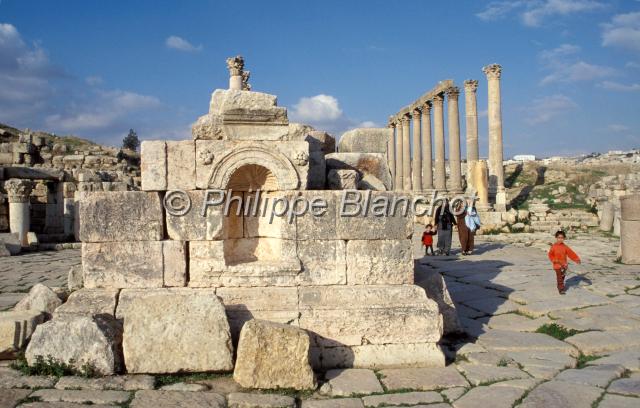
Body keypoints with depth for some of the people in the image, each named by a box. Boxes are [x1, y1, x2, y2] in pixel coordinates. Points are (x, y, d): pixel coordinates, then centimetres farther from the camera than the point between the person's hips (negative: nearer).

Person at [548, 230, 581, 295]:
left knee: (563, 277, 14)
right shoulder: (554, 247, -8)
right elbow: (550, 255, -4)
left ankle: (560, 287, 31)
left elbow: (571, 253, -1)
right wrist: (554, 260, -20)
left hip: (564, 265, 4)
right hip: (557, 265, -4)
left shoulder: (565, 247, 1)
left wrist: (576, 259, -12)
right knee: (559, 278, -6)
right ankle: (561, 289, -3)